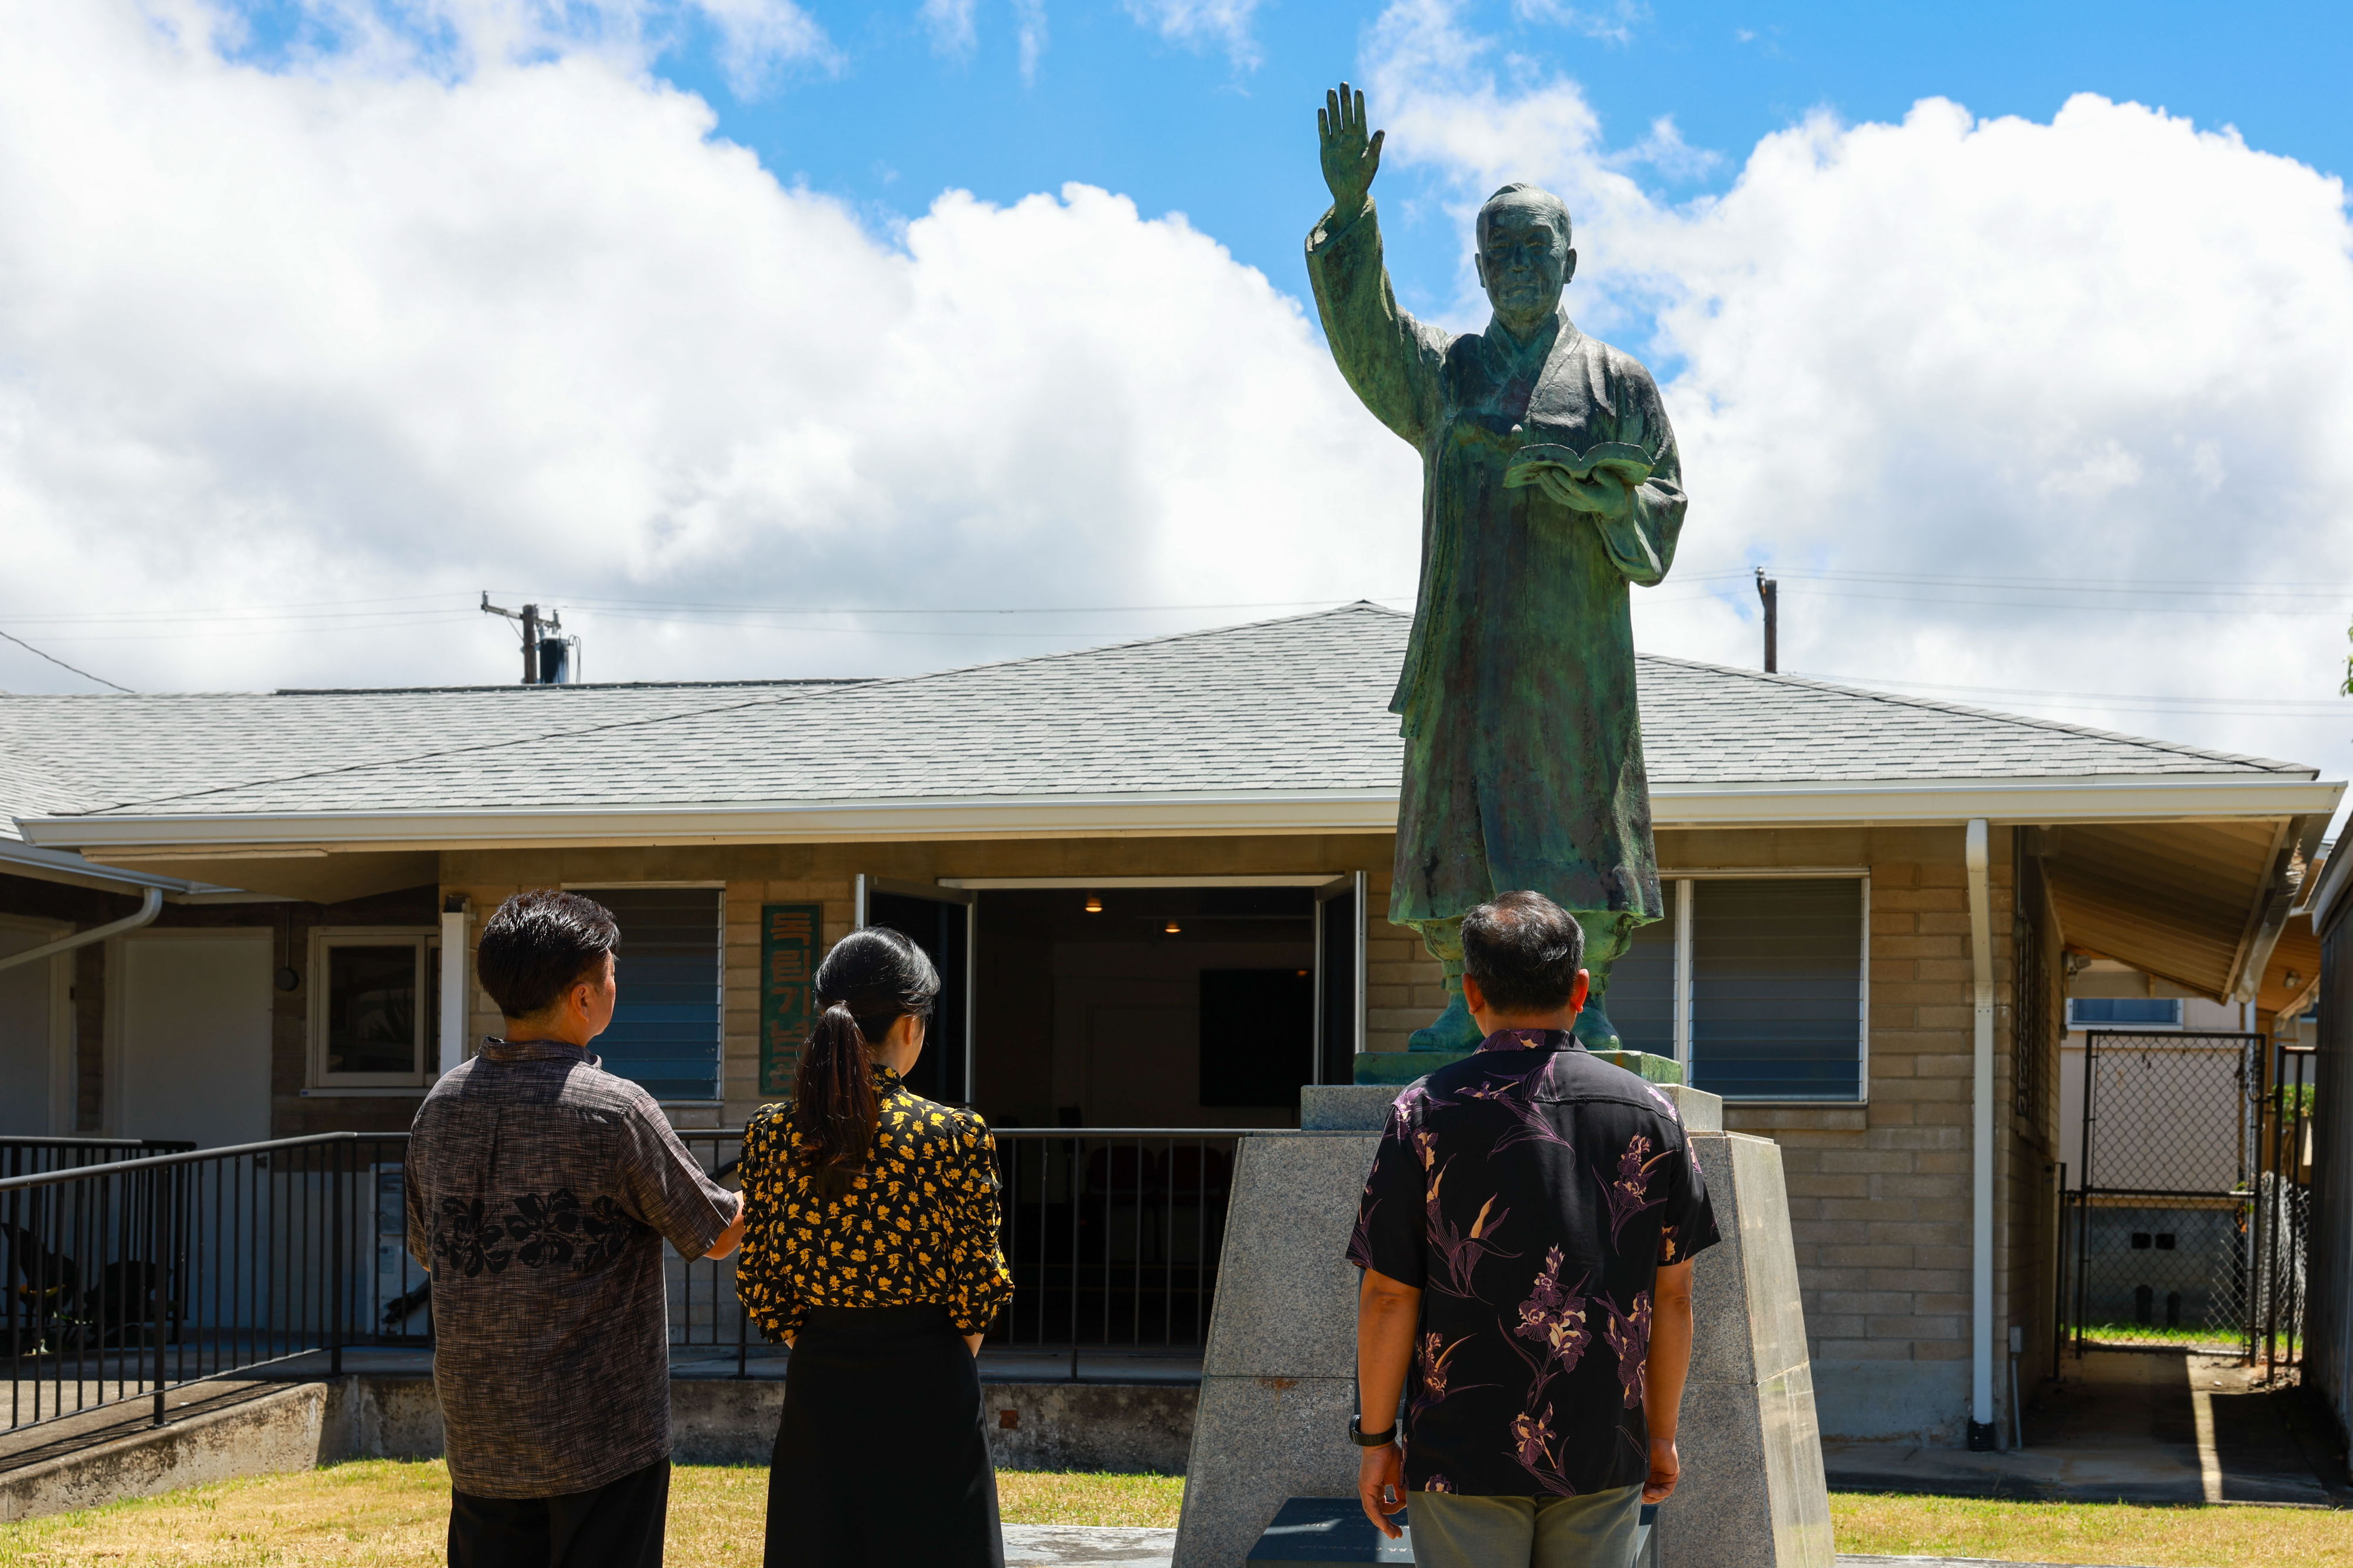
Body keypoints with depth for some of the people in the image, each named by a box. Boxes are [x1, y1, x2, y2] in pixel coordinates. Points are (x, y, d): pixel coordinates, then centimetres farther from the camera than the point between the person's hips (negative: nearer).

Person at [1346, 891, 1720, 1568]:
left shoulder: (1426, 1113, -7)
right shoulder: (1650, 1114, 0)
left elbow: (1389, 1296, -7)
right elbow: (1673, 1296, 4)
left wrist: (1376, 1437, 3)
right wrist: (1661, 1433, 15)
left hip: (1465, 1459, -2)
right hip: (1605, 1459, 2)